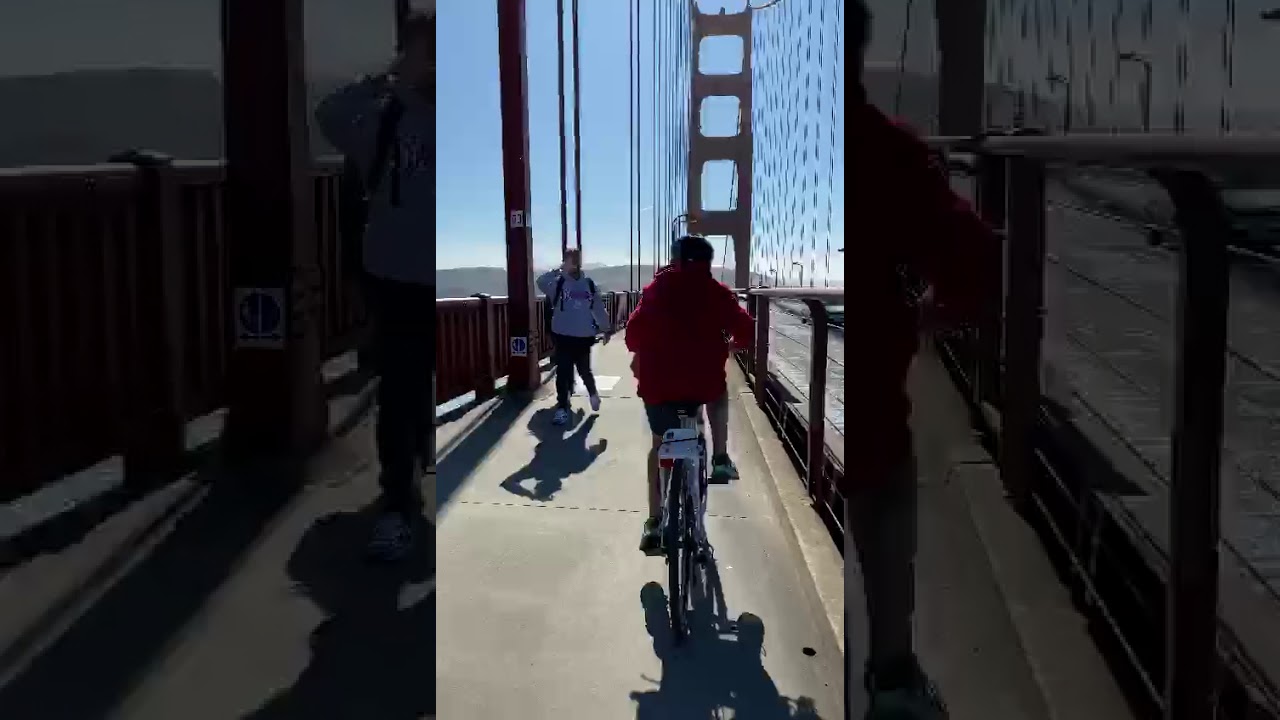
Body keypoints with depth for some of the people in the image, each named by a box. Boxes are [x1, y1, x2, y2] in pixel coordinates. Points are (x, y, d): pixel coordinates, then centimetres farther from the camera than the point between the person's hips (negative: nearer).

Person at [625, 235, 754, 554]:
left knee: (660, 443, 18)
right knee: (719, 390, 32)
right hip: (703, 382, -1)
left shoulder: (656, 289, 8)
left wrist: (639, 355, 22)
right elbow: (743, 329, 4)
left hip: (657, 383, 2)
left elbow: (634, 329, 3)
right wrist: (734, 345, 25)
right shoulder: (717, 292, 7)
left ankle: (654, 522, 11)